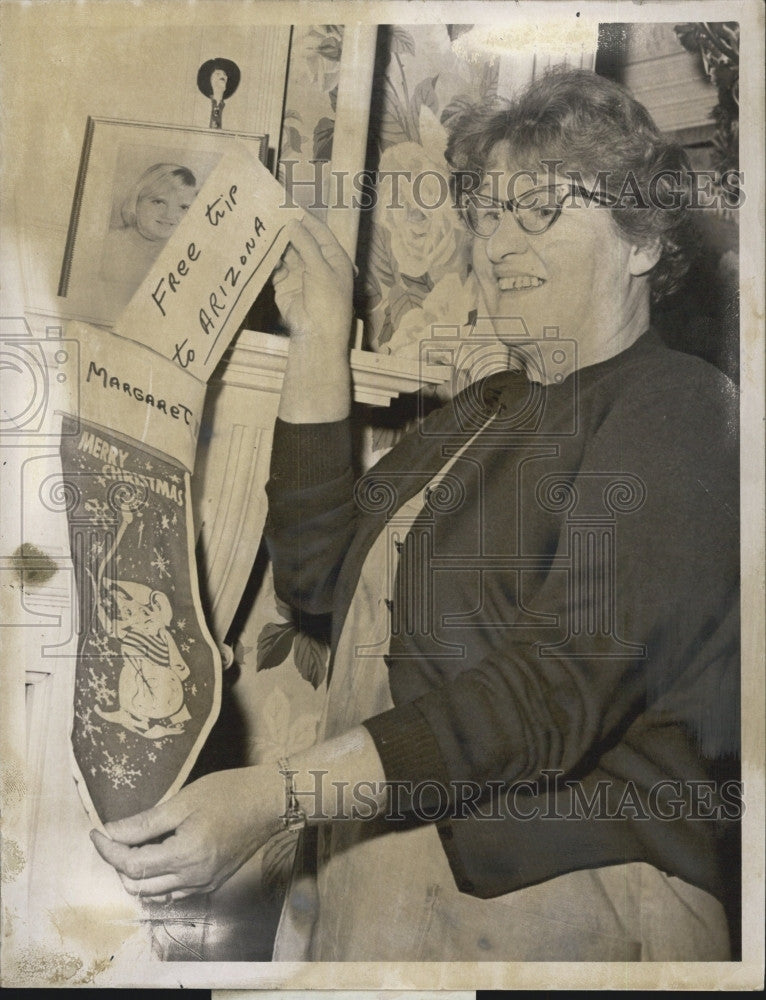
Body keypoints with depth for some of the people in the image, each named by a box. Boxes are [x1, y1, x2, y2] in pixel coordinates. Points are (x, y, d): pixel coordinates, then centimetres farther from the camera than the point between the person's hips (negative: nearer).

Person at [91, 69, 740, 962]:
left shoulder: (679, 418, -14)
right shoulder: (489, 410, 13)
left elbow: (555, 693, -25)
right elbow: (319, 574, 6)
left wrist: (271, 797, -32)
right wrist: (321, 340, 5)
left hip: (552, 910, -7)